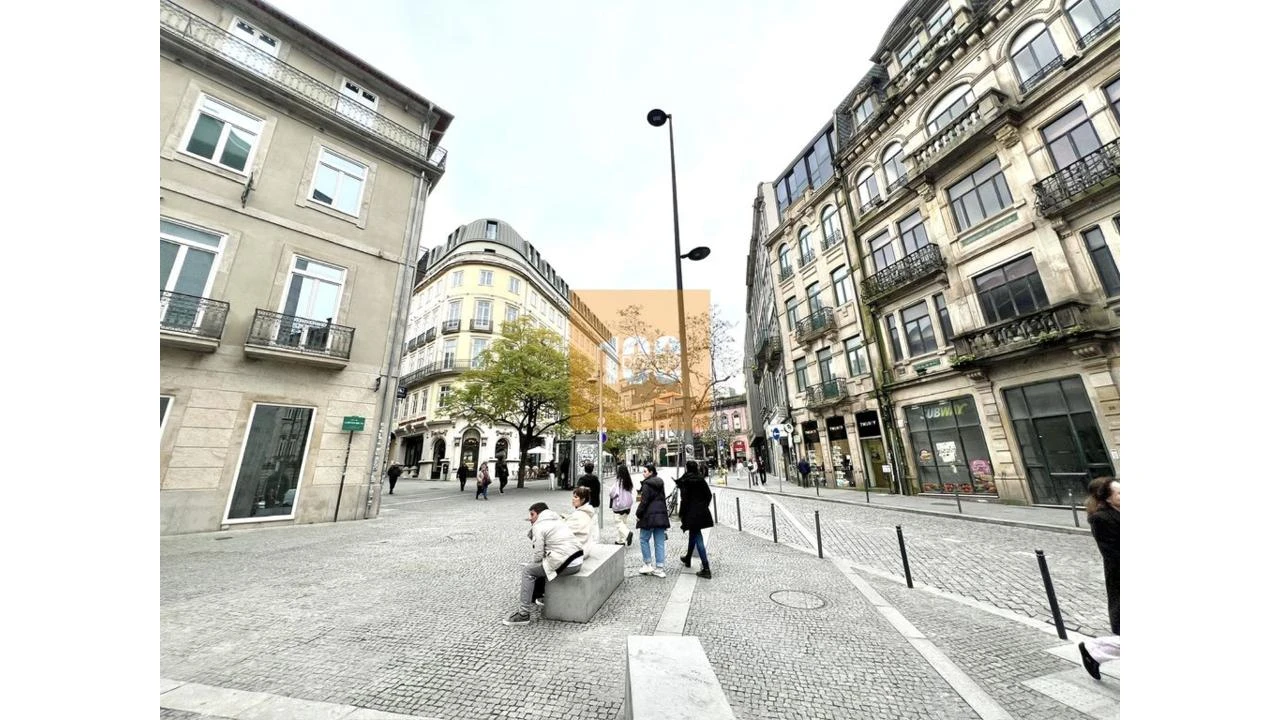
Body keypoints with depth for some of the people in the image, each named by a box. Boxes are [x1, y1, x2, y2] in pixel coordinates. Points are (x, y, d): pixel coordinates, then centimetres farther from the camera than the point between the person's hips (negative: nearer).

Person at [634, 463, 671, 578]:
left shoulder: (647, 485, -13)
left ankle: (647, 565, 12)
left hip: (649, 516, -7)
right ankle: (660, 568, 11)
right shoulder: (660, 484, 12)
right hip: (661, 516, 7)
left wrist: (638, 514, -5)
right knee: (660, 543, 8)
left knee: (644, 539, 10)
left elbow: (644, 502, -16)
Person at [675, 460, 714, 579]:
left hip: (691, 513, -7)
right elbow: (709, 494, 8)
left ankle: (706, 569, -5)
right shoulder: (701, 479, 4)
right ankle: (688, 558, 42)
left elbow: (684, 499, -16)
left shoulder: (685, 481, -13)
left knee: (697, 538, -3)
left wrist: (681, 515, -8)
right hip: (702, 511, 7)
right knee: (693, 534, 23)